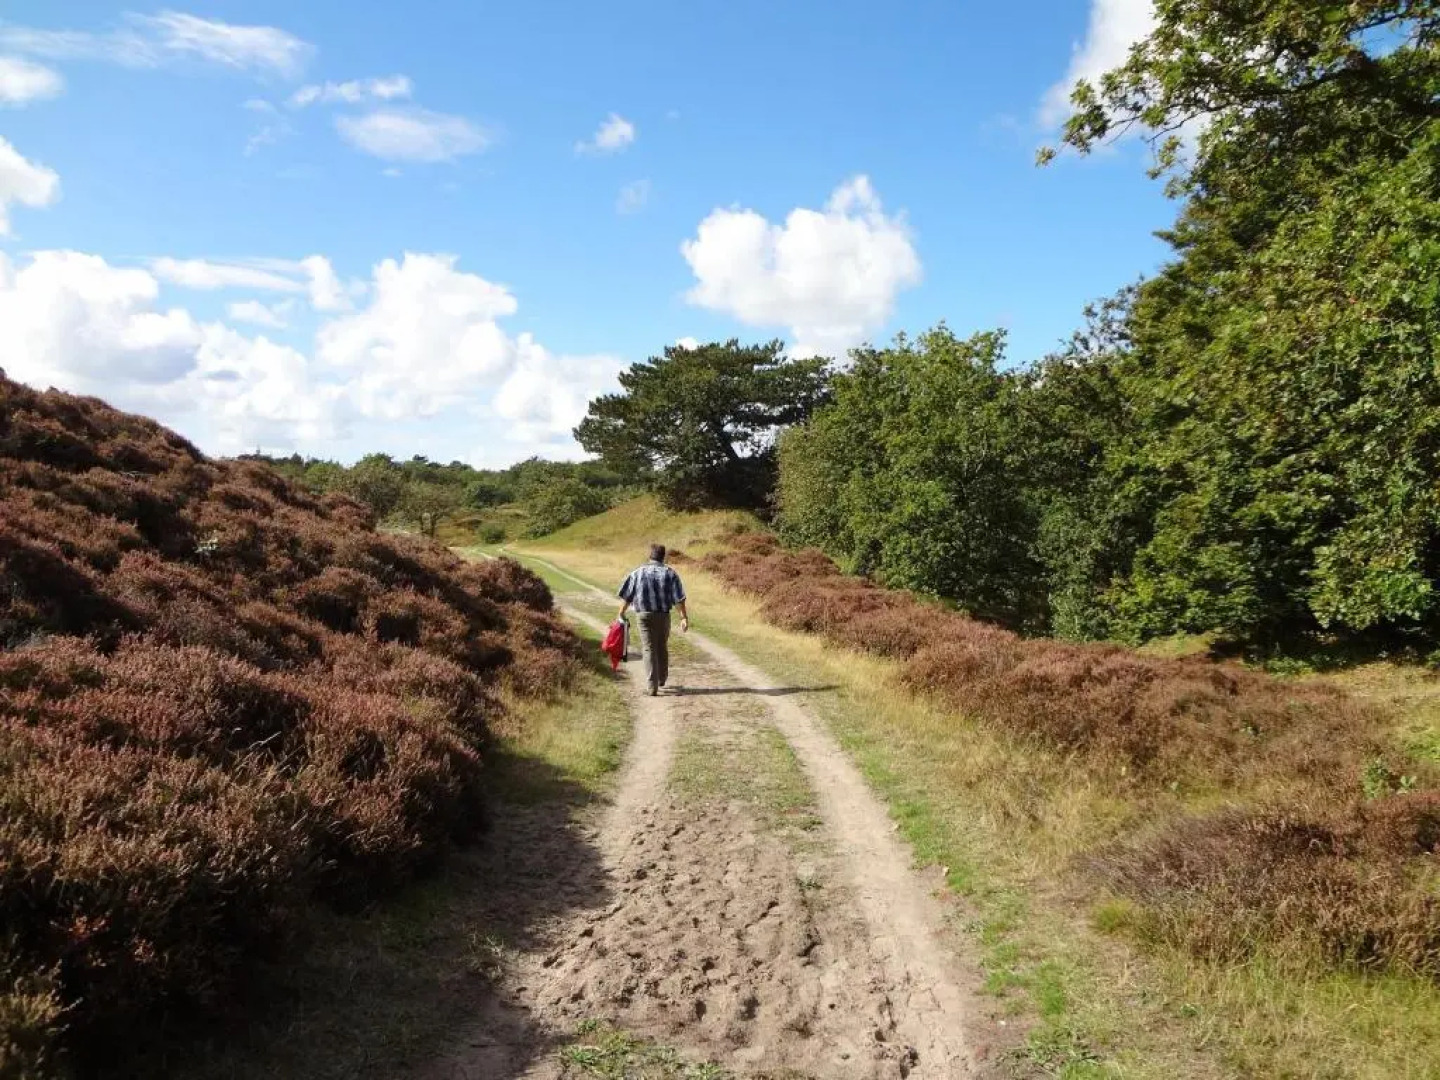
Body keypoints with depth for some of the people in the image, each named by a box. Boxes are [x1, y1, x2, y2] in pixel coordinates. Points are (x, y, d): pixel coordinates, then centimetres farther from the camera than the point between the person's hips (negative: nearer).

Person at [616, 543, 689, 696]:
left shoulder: (638, 572, 1)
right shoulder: (670, 573, 0)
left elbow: (626, 596, 2)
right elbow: (679, 598, -6)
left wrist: (621, 614, 10)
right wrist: (684, 617, -4)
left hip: (644, 615, -1)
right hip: (663, 614, 1)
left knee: (649, 649, 1)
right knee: (662, 647, 19)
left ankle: (652, 686, -7)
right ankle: (661, 679, 35)